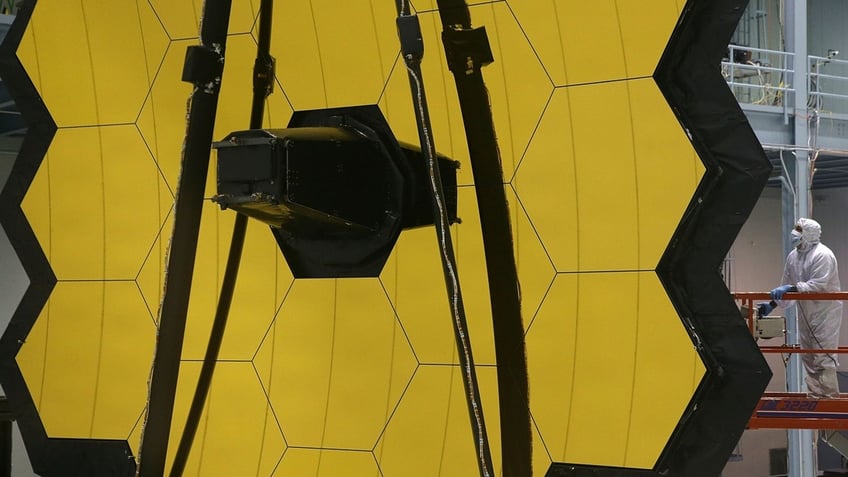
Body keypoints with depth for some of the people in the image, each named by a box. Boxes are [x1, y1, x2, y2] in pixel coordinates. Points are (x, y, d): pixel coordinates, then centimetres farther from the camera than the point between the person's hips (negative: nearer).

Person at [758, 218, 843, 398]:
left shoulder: (823, 255, -16)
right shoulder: (793, 256, 10)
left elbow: (819, 285, -25)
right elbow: (787, 285, 17)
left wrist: (792, 288, -30)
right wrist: (772, 304, 10)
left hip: (826, 311, -9)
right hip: (806, 314, 9)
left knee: (824, 357, -11)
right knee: (808, 356, 13)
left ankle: (830, 396, -6)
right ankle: (815, 395, 23)